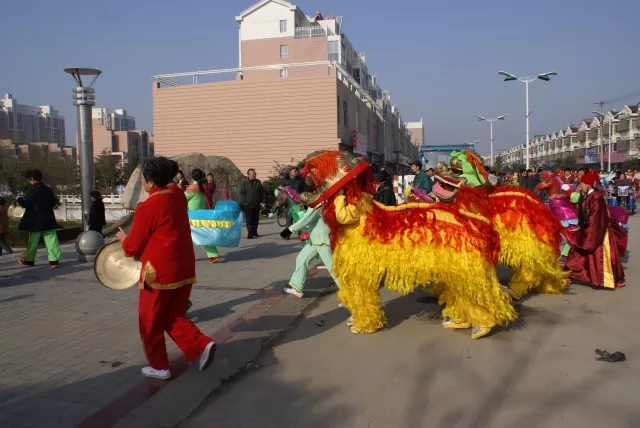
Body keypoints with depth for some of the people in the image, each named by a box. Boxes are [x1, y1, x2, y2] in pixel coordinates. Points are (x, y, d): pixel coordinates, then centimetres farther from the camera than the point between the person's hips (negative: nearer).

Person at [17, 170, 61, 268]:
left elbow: (25, 203, -12)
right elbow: (53, 203, 17)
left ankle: (28, 259, 19)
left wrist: (19, 199, 6)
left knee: (33, 241, 7)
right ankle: (54, 259, -5)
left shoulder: (32, 189, -11)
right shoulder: (48, 189, 9)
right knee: (51, 239, 0)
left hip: (35, 221, -5)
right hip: (48, 219, 5)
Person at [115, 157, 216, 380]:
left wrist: (122, 237, 14)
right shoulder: (176, 201, 10)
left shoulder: (147, 208, -15)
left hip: (159, 273, -7)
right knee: (173, 317, 19)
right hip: (184, 269, 8)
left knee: (150, 321, 12)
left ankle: (159, 366, 21)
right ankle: (202, 346, 3)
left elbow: (133, 247, -7)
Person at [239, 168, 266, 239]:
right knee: (249, 220, -6)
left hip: (256, 205, 3)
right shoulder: (244, 184, -1)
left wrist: (263, 201, 4)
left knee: (256, 220, 10)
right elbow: (241, 193, -1)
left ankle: (254, 232, 22)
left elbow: (263, 193, 11)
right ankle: (250, 234, -3)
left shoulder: (258, 182, 7)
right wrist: (244, 201, -12)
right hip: (248, 205, -3)